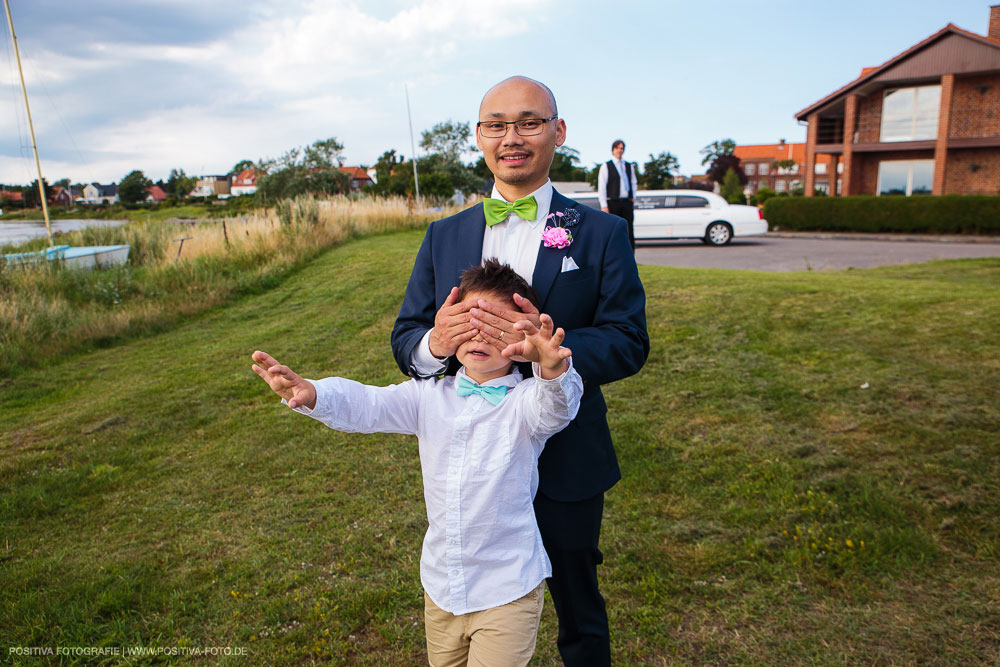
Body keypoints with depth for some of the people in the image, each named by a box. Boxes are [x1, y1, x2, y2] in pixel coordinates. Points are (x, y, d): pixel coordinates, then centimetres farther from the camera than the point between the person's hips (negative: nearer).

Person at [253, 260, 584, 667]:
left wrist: (554, 370, -57)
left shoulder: (524, 402, -12)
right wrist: (313, 394, -32)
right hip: (441, 585, 4)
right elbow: (366, 405, -12)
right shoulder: (431, 396, -2)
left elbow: (553, 408, -34)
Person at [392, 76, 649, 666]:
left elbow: (630, 342, -12)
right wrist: (434, 343, -24)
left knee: (580, 613, 21)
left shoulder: (602, 233, -5)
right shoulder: (444, 236, 3)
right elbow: (404, 337, 1)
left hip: (565, 463, -2)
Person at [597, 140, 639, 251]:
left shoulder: (629, 166, 16)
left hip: (627, 203, 4)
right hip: (612, 203, -4)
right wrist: (604, 205, -11)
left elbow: (633, 183, 27)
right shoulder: (606, 166, 2)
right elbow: (601, 187, -4)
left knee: (630, 233, -1)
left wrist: (633, 197, 12)